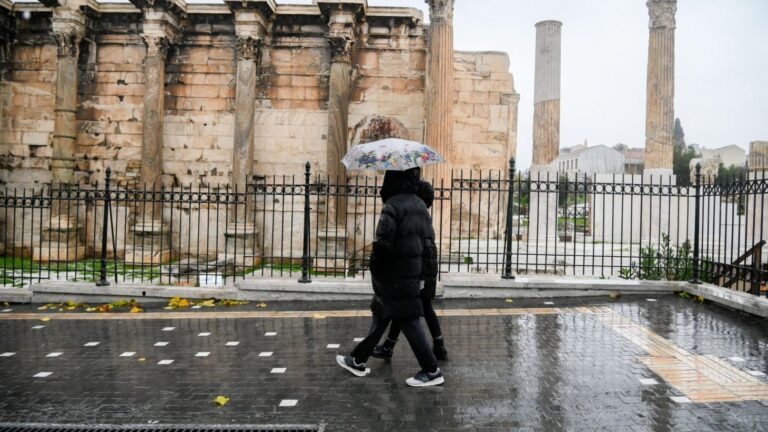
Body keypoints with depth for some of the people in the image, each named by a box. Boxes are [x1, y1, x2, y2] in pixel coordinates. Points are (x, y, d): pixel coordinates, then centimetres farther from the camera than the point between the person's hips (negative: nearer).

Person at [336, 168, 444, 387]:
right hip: (413, 272, 9)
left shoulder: (392, 206, -17)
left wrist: (375, 264, -6)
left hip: (393, 276, -9)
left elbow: (383, 241, -22)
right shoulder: (420, 205, 10)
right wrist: (419, 266, 18)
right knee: (380, 316, 17)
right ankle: (358, 360, 30)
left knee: (408, 321, -2)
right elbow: (429, 238, 13)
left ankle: (432, 371, 4)